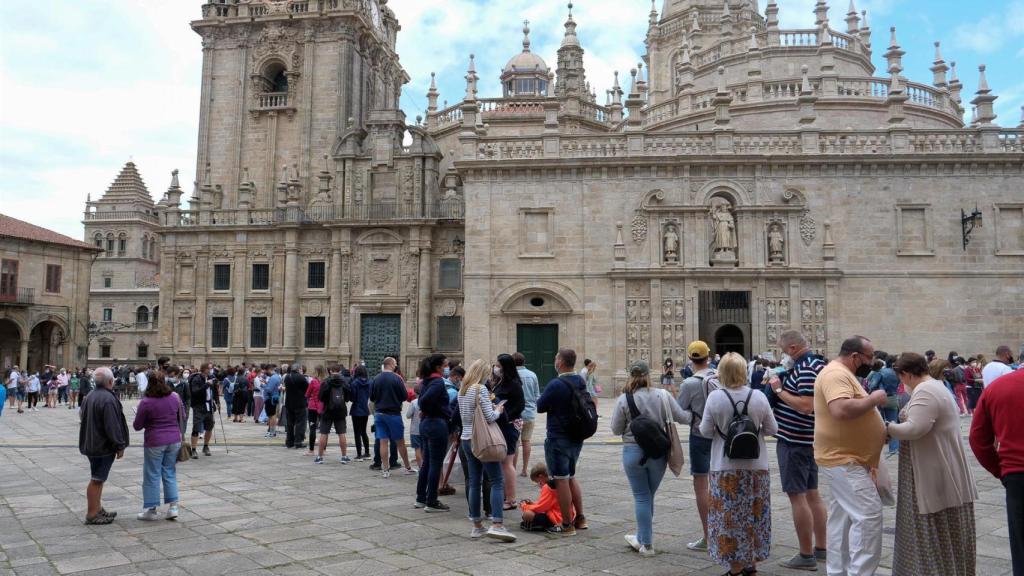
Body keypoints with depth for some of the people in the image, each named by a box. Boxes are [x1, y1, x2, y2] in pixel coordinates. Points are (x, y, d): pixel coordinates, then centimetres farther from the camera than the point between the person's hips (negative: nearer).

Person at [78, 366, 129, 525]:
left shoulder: (89, 397, 11)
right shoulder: (108, 399, -21)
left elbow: (85, 421, 20)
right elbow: (112, 426, -23)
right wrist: (120, 446, -14)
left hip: (91, 445, 10)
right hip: (104, 446, -10)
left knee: (97, 479, 18)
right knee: (97, 480, -3)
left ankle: (98, 509, 27)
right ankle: (92, 515, 3)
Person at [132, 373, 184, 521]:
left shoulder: (146, 402, -12)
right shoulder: (175, 397, 0)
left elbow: (137, 426, -5)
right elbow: (182, 417, 12)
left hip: (155, 442, -4)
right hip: (174, 440, 4)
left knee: (152, 475, 7)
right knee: (170, 473, 14)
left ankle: (151, 510, 15)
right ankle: (173, 506, 11)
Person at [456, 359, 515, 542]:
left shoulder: (462, 391, 10)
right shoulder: (481, 389, -13)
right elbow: (490, 417, -17)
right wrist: (498, 410, 3)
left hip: (466, 439, 8)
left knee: (474, 482, 10)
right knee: (497, 481, -4)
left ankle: (477, 526, 14)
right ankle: (496, 524, -12)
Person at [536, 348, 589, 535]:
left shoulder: (556, 385, -21)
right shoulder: (581, 382, 3)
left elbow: (539, 407, -11)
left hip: (558, 440, -8)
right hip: (577, 437, 8)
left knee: (561, 480, 1)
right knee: (571, 477, 21)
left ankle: (567, 525, 7)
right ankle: (580, 519, 25)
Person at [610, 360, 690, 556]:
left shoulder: (624, 399, -9)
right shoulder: (663, 395, -6)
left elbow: (616, 430, -4)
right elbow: (682, 417, 0)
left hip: (633, 452, -2)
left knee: (642, 497, 8)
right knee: (648, 496, 16)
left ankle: (647, 544, 13)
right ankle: (642, 538, 30)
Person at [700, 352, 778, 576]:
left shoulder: (715, 397, -12)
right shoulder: (758, 396, -6)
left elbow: (706, 431, -6)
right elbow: (772, 429, 1)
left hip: (725, 467, -2)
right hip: (756, 465, 2)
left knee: (729, 518, 7)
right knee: (755, 516, 16)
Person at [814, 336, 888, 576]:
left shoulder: (843, 374, 17)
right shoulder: (836, 374, -17)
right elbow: (841, 410, -34)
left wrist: (881, 431, 12)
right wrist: (873, 398, -20)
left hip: (847, 458, 11)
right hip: (843, 459, -11)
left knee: (843, 518, 13)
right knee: (869, 514, -13)